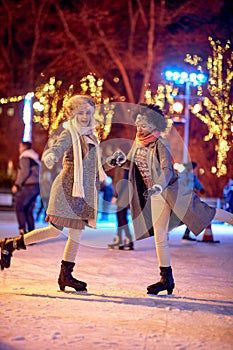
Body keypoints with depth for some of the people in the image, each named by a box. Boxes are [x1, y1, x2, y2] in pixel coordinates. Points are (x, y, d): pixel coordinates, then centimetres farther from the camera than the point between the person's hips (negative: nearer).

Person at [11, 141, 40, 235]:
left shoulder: (25, 157, -5)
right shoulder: (35, 158, 22)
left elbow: (25, 172, -17)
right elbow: (39, 172, 21)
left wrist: (17, 184, -17)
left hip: (28, 186, -9)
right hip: (37, 186, 9)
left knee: (19, 207, -8)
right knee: (29, 210, 12)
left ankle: (23, 230, -19)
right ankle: (31, 231, 7)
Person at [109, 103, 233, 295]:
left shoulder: (161, 144, -19)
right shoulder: (138, 143, 2)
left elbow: (167, 170, -30)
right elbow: (133, 164, 16)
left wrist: (158, 186, -47)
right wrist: (122, 161, -6)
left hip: (171, 189, -6)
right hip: (156, 194, 6)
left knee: (204, 213, 1)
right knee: (159, 235, 4)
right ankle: (167, 278, 10)